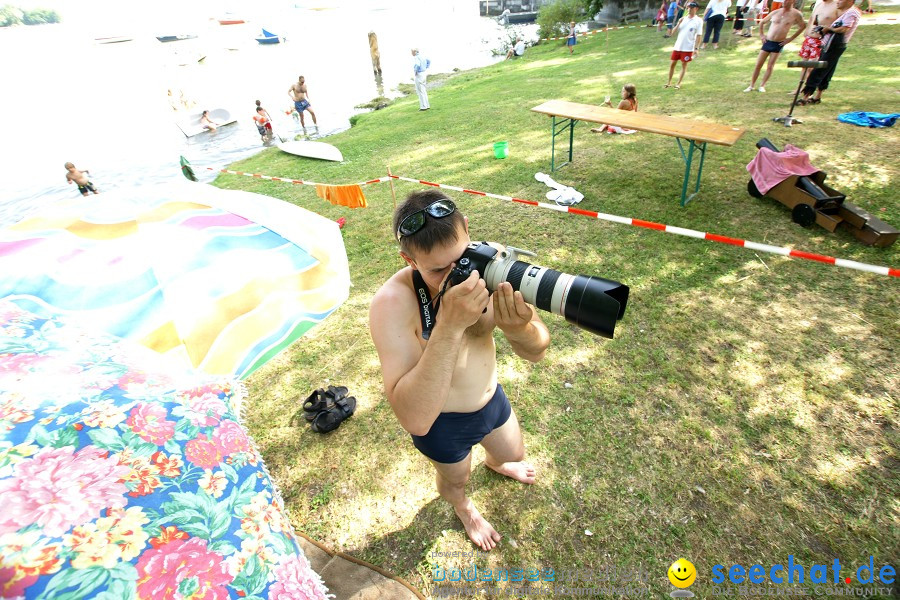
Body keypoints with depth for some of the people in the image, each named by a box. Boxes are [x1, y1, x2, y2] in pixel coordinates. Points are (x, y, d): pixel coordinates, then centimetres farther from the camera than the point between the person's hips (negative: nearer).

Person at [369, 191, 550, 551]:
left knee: (514, 453, 32)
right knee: (455, 479, 28)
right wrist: (448, 326, -51)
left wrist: (518, 328, -42)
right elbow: (414, 419, -43)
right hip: (442, 423, -3)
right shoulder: (392, 303, -37)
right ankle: (463, 508, 67)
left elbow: (536, 352, -18)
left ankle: (495, 464, 72)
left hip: (492, 397, 4)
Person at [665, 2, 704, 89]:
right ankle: (669, 82, 17)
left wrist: (695, 48, -14)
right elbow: (673, 32, 4)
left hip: (688, 48, -4)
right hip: (678, 46, 4)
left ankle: (678, 84, 8)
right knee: (672, 64, 6)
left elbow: (698, 36, -7)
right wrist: (679, 23, -10)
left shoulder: (699, 21, -5)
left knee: (684, 65, 2)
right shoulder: (683, 19, 7)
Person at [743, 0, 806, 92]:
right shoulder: (775, 12, 3)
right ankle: (751, 85, 9)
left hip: (779, 44, -2)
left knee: (770, 66, -1)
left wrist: (790, 39, 0)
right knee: (758, 65, 0)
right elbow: (762, 22, 17)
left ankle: (762, 86, 7)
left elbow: (802, 26, 5)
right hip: (767, 41, 2)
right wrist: (761, 34, 8)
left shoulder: (796, 14, -3)